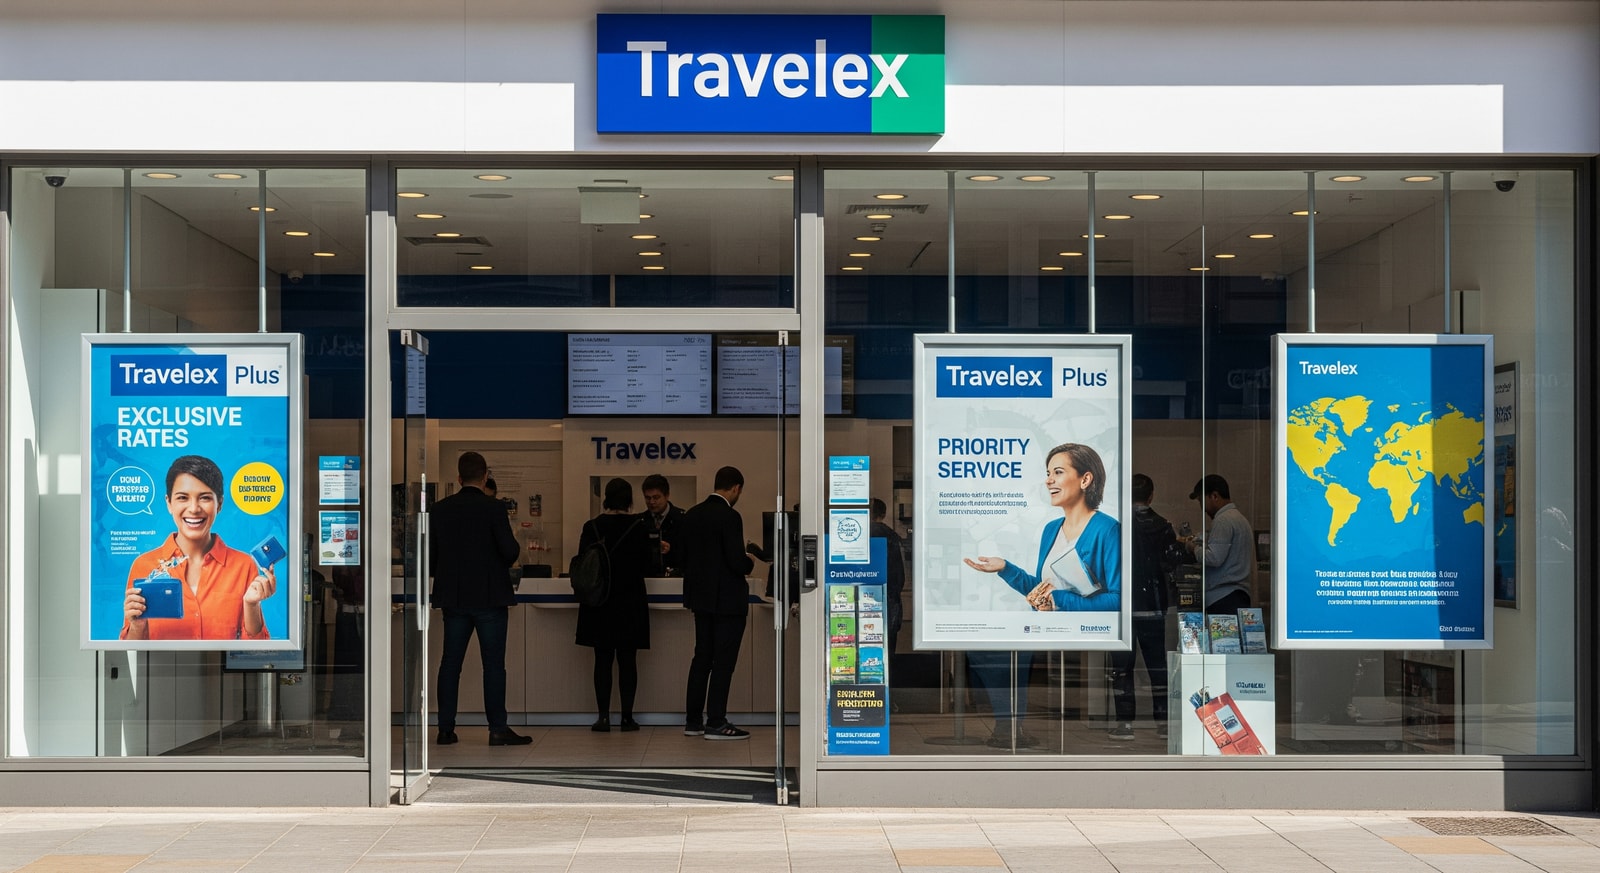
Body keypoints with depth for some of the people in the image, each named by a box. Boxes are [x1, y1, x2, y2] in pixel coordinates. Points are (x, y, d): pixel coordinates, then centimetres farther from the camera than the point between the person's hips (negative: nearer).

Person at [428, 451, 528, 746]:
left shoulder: (440, 509, 2)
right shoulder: (493, 508, -11)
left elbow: (430, 555, 5)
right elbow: (510, 551, -15)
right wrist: (509, 557, 8)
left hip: (453, 597, 4)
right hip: (490, 597, -4)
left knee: (450, 663, 9)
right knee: (493, 664, 0)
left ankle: (446, 728, 10)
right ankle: (497, 729, 0)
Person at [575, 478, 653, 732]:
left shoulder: (592, 527, -4)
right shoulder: (639, 527, -8)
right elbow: (646, 563, -1)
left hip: (599, 603, 1)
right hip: (630, 603, -1)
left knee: (603, 660, 6)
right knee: (627, 660, 4)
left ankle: (603, 716, 3)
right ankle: (627, 716, 4)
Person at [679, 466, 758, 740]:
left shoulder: (691, 515, 5)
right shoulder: (729, 517, -18)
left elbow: (682, 557, 9)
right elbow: (737, 561, -22)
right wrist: (750, 564, -1)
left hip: (701, 596, 8)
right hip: (727, 599, -8)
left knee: (702, 657, 14)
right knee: (724, 661, 0)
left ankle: (693, 721, 17)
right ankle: (716, 723, 2)